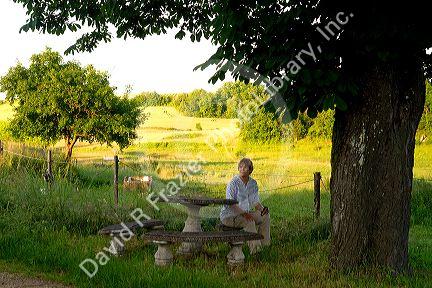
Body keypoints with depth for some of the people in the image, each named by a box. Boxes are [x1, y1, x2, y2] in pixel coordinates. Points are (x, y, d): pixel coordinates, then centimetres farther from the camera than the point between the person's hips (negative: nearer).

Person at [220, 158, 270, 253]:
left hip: (245, 213, 8)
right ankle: (254, 249, -24)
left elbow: (255, 202, 8)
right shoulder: (233, 183, -18)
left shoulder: (253, 183, 4)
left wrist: (262, 209, -14)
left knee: (266, 216, -2)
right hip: (229, 216, -8)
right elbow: (230, 204, -23)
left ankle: (264, 244, 5)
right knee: (249, 221, -31)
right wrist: (244, 213, -33)